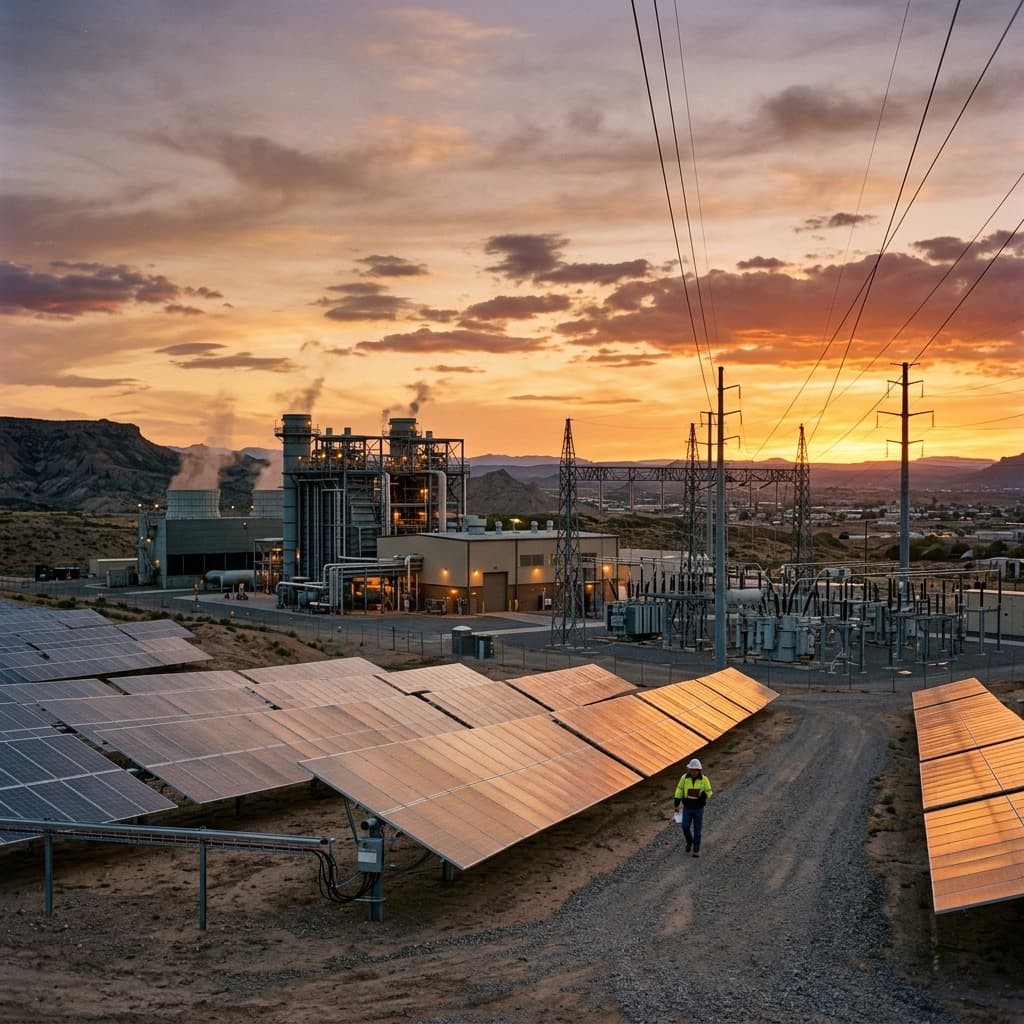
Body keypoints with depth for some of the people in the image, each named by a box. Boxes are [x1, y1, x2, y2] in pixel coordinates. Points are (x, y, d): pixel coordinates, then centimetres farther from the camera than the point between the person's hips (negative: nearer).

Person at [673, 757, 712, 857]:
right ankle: (690, 841, 25)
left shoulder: (704, 779, -15)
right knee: (685, 827, -7)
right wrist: (676, 805, -7)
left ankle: (696, 850, 17)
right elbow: (679, 791, -3)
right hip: (687, 808, 1)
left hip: (699, 808, -1)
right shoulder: (685, 777, -11)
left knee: (697, 830, 2)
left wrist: (702, 794, -29)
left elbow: (709, 793, -5)